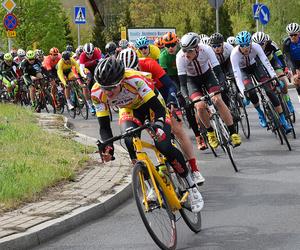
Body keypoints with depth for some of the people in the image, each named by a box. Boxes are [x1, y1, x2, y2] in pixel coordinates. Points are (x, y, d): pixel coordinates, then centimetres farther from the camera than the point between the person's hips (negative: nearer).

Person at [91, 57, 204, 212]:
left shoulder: (134, 79, -39)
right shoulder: (98, 93, -28)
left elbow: (158, 108, -36)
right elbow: (104, 126, -22)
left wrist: (158, 125, -55)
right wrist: (107, 147, -40)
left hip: (151, 104, -3)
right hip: (129, 110, 3)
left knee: (164, 146, -22)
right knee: (131, 142, -28)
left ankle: (192, 187, -2)